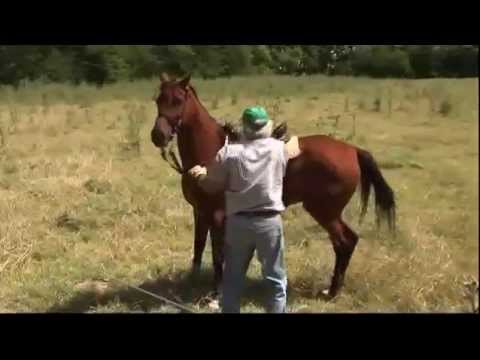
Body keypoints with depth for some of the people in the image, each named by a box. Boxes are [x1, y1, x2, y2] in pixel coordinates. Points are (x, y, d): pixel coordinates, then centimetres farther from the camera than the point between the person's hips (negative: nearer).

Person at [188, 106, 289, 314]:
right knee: (275, 279, 10)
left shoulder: (229, 152, -9)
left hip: (238, 222, 0)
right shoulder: (279, 148, -5)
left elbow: (211, 186, -3)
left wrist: (200, 175, 19)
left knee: (232, 277, 15)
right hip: (270, 221, 0)